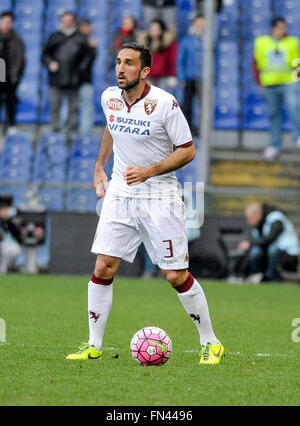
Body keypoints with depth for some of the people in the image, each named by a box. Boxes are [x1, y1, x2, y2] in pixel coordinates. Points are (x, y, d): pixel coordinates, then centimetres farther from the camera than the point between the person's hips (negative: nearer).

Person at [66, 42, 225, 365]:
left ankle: (210, 343, 12)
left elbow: (187, 151, -10)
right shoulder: (109, 98, 2)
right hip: (119, 193, 4)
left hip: (159, 196, -4)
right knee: (103, 268, -4)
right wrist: (99, 166, 24)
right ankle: (94, 345, 7)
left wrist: (149, 171, -19)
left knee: (176, 276, -4)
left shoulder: (165, 103, -15)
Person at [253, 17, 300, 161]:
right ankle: (275, 146, 12)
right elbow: (256, 64, 15)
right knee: (274, 114, 6)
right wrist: (260, 82, 7)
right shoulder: (261, 43, 10)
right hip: (270, 84, 2)